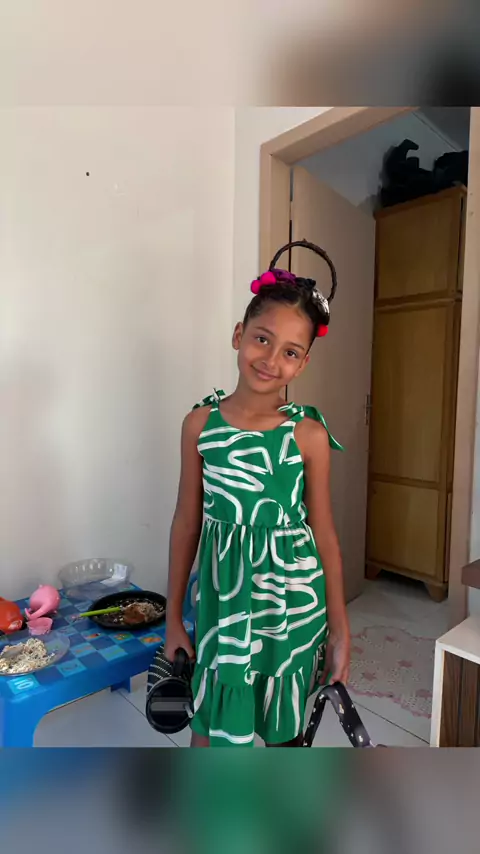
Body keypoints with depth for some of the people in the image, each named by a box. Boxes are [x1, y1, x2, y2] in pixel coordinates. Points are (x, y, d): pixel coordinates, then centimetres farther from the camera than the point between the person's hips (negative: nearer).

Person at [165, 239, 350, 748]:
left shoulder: (309, 433, -11)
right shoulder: (200, 423, -7)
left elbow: (324, 533, -4)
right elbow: (187, 522, -1)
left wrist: (340, 630, 0)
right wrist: (173, 616, 5)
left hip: (293, 601, -1)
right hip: (222, 597, 1)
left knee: (286, 729, 21)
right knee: (208, 732, 16)